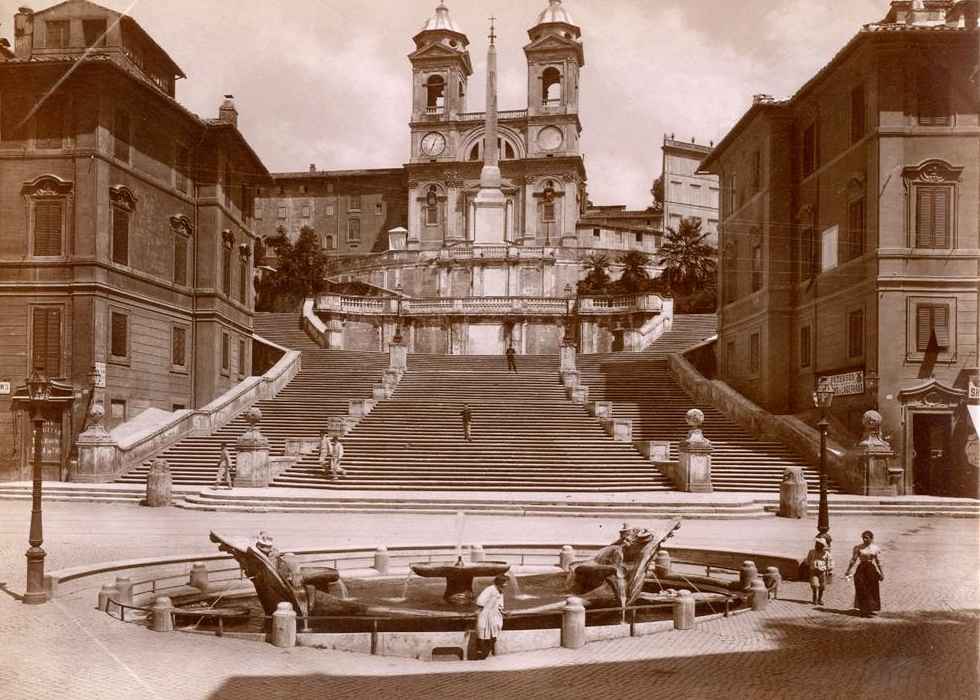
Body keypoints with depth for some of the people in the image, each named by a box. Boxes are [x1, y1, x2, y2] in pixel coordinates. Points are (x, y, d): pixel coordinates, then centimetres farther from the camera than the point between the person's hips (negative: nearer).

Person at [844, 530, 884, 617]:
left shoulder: (875, 548, 3)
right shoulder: (858, 547, -3)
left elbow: (878, 561, 9)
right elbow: (853, 559, -3)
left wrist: (881, 573, 10)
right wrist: (848, 571, -6)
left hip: (872, 570, 2)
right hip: (861, 570, -2)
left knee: (872, 591, 5)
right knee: (862, 591, -2)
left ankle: (869, 610, 18)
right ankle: (863, 610, 5)